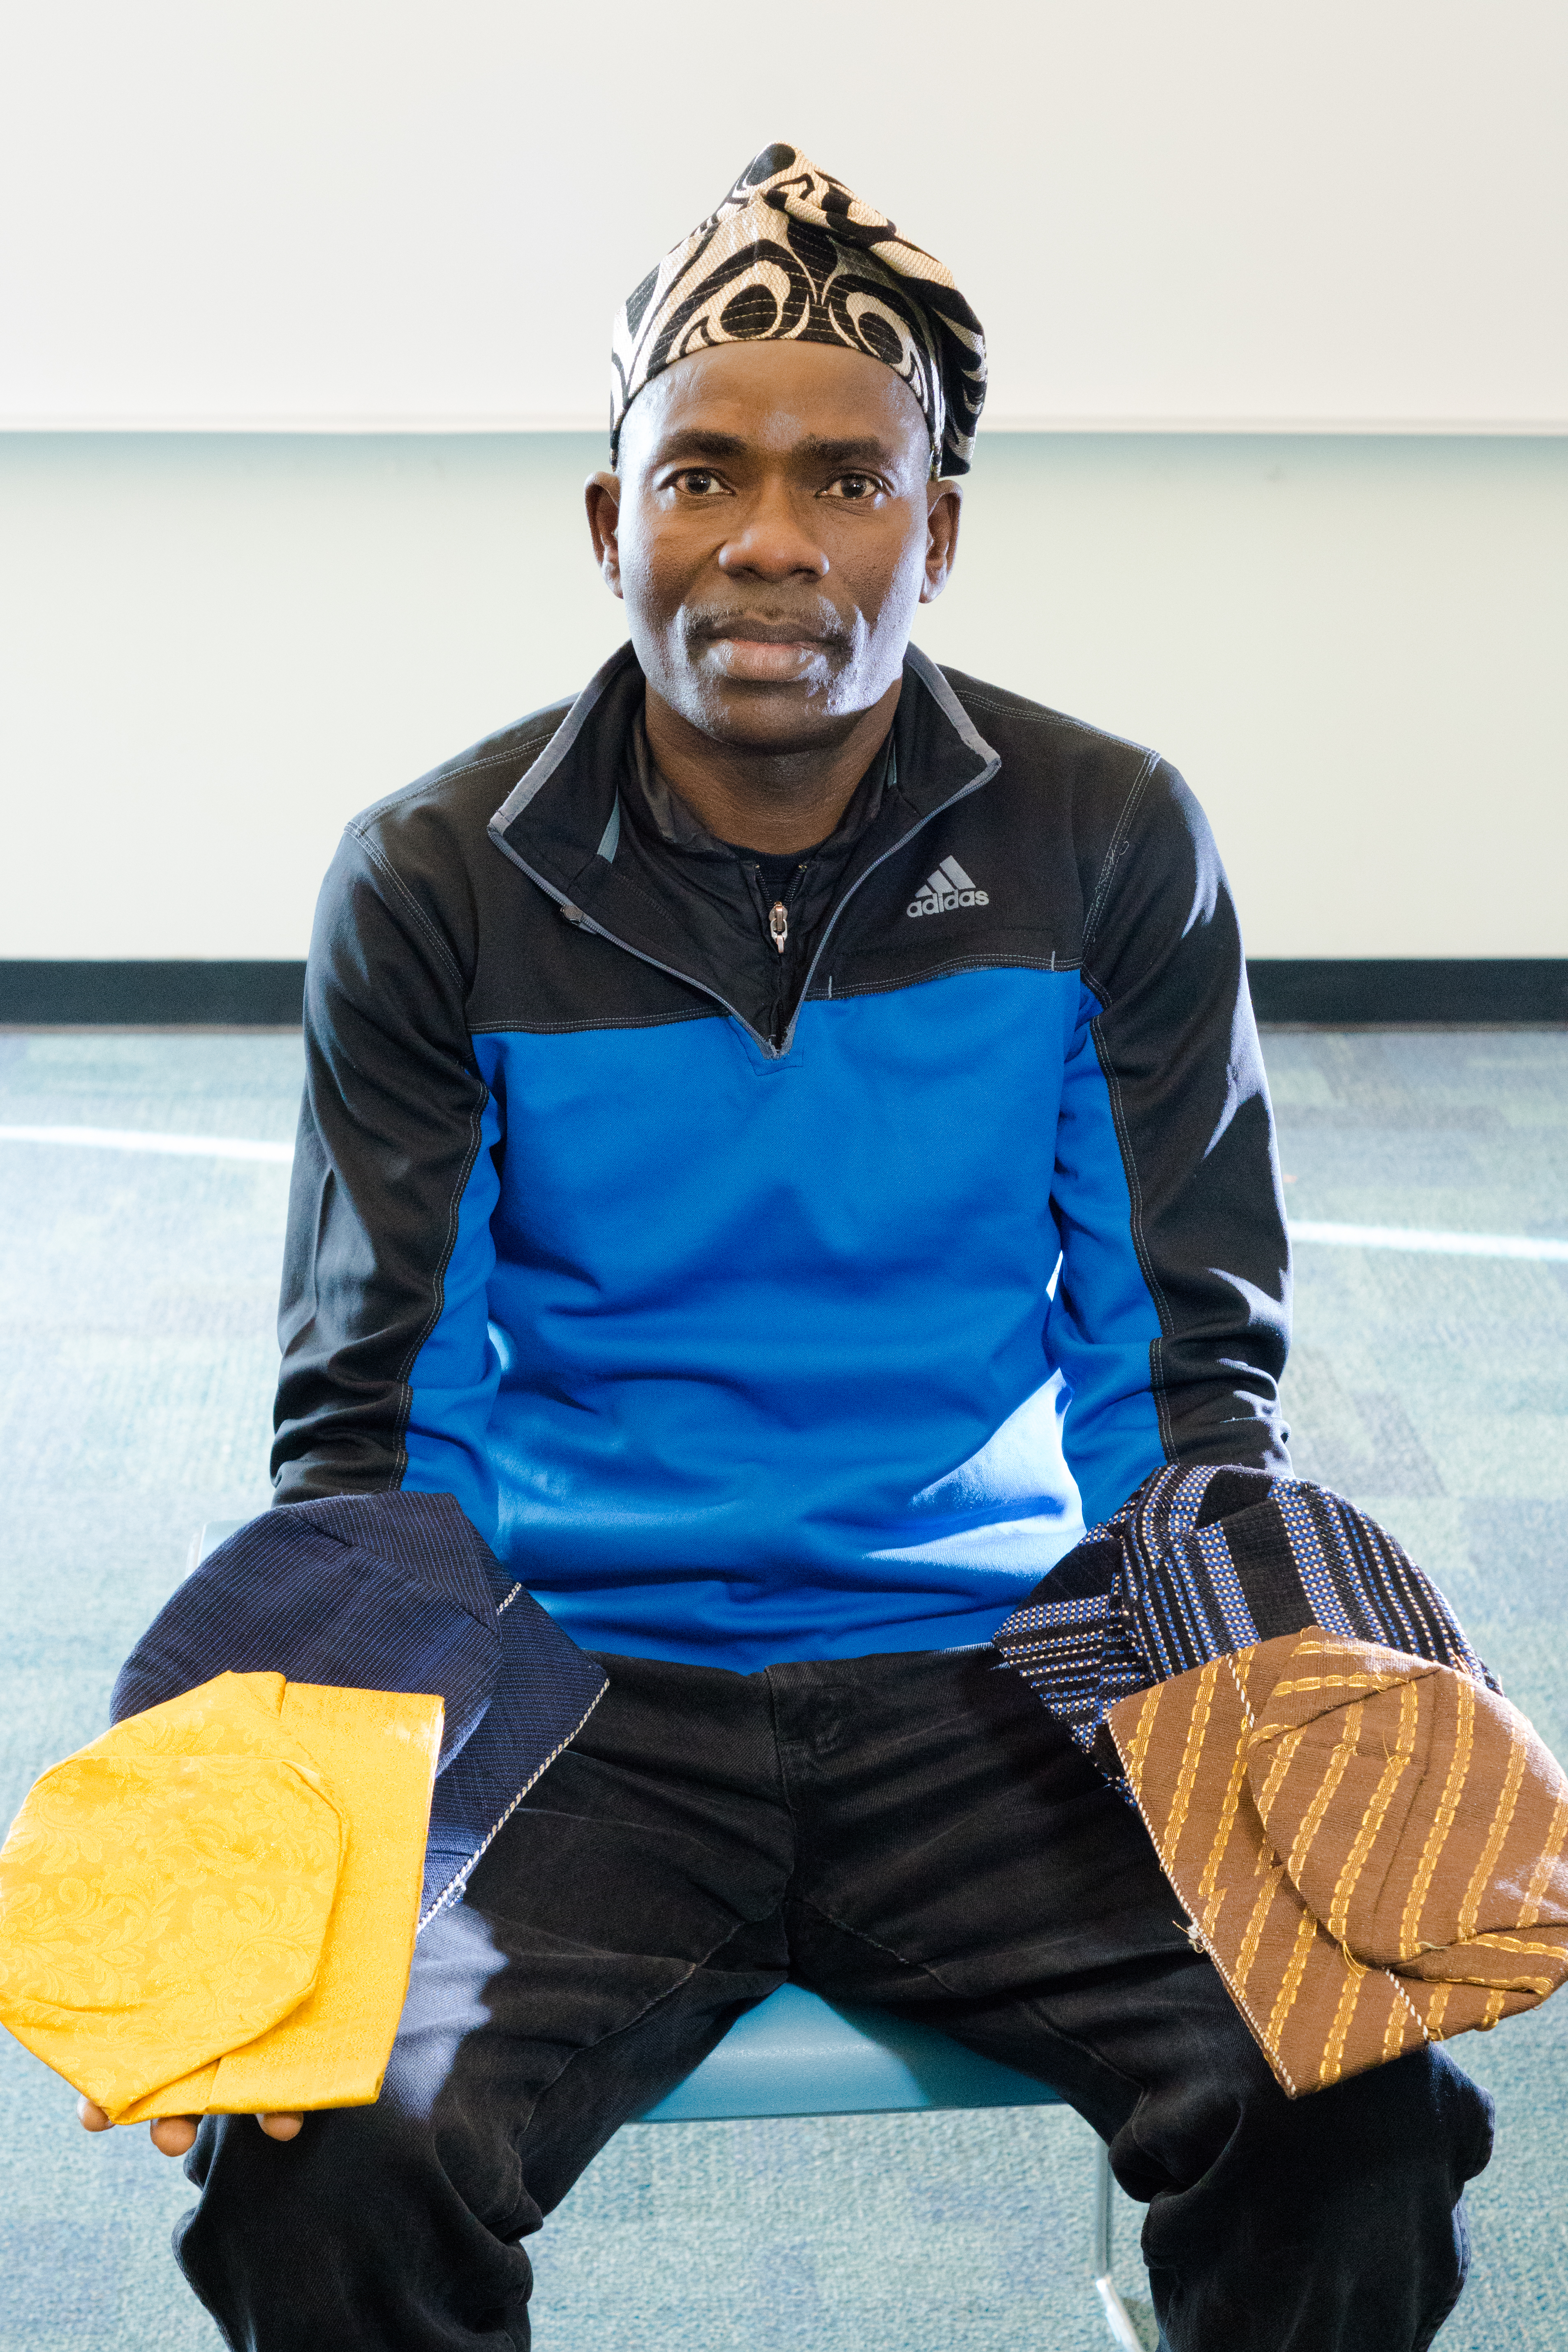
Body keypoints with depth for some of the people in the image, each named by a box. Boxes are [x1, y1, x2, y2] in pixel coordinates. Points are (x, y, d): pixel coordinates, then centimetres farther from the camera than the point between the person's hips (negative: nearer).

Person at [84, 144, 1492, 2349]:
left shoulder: (1113, 849, 1)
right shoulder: (433, 889, -2)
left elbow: (1186, 1356, 4)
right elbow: (373, 1416, 0)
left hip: (985, 1675, 1)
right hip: (587, 1693, 0)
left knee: (1358, 2125, -24)